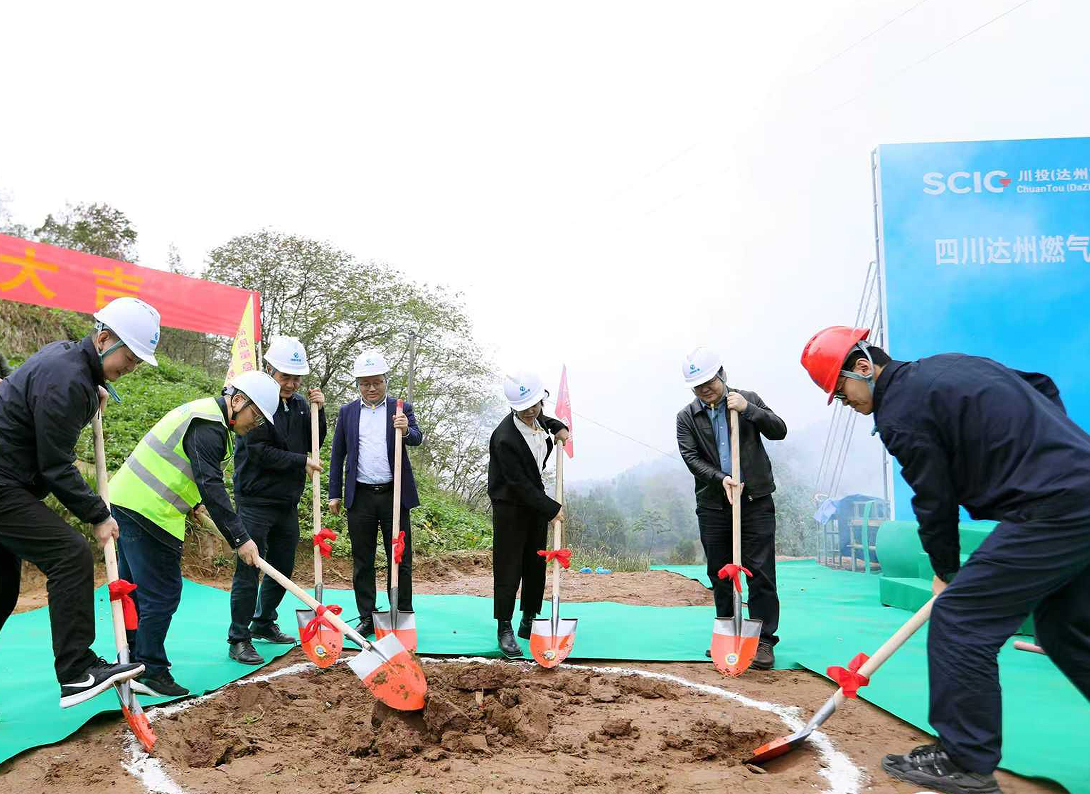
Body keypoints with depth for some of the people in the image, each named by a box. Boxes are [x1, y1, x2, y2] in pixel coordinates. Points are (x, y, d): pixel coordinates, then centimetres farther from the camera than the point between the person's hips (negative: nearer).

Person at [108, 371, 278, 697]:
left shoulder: (203, 413, 16)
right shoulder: (209, 426, -18)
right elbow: (212, 486, -25)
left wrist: (196, 503, 32)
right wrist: (239, 539, -24)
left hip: (129, 500, 11)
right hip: (149, 512, -11)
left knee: (136, 589, 17)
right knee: (161, 593, -5)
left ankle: (130, 663, 28)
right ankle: (150, 672, 3)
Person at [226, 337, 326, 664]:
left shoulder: (300, 402, 7)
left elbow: (314, 443, 9)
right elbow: (259, 452, -19)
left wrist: (318, 410, -4)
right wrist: (301, 461, -15)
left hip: (288, 502, 7)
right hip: (256, 501, -7)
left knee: (282, 569, 16)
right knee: (248, 570, -3)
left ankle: (263, 624, 34)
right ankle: (238, 639, 6)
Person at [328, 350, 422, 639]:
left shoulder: (401, 409, 3)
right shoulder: (347, 412, 9)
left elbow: (417, 438, -13)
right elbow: (337, 455, 11)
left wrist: (406, 430, -36)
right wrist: (334, 494, 6)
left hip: (394, 494, -2)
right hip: (360, 496, 2)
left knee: (400, 560, 3)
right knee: (363, 561, 8)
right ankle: (367, 619, 17)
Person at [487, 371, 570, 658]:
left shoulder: (538, 419, -4)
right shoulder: (505, 438, -28)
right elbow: (520, 484, -26)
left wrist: (558, 427, 6)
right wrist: (552, 508, -22)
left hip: (536, 500, 8)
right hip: (510, 506, -8)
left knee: (536, 565, 12)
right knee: (508, 569, -3)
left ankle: (529, 623, 24)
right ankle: (504, 629, 6)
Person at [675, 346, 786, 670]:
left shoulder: (748, 400, 3)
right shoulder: (686, 417, 3)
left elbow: (779, 430, -3)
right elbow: (691, 458, -6)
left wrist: (748, 410, -17)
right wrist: (721, 478, -22)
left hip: (756, 501, -2)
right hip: (713, 504, 2)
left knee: (760, 572, -4)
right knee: (720, 574, 9)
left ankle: (764, 640, 3)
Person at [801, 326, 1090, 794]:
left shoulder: (899, 414, -11)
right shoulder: (951, 363, 15)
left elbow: (934, 501, -6)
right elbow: (1043, 387, 22)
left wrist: (945, 571, 9)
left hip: (1051, 510, -10)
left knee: (958, 618, -4)